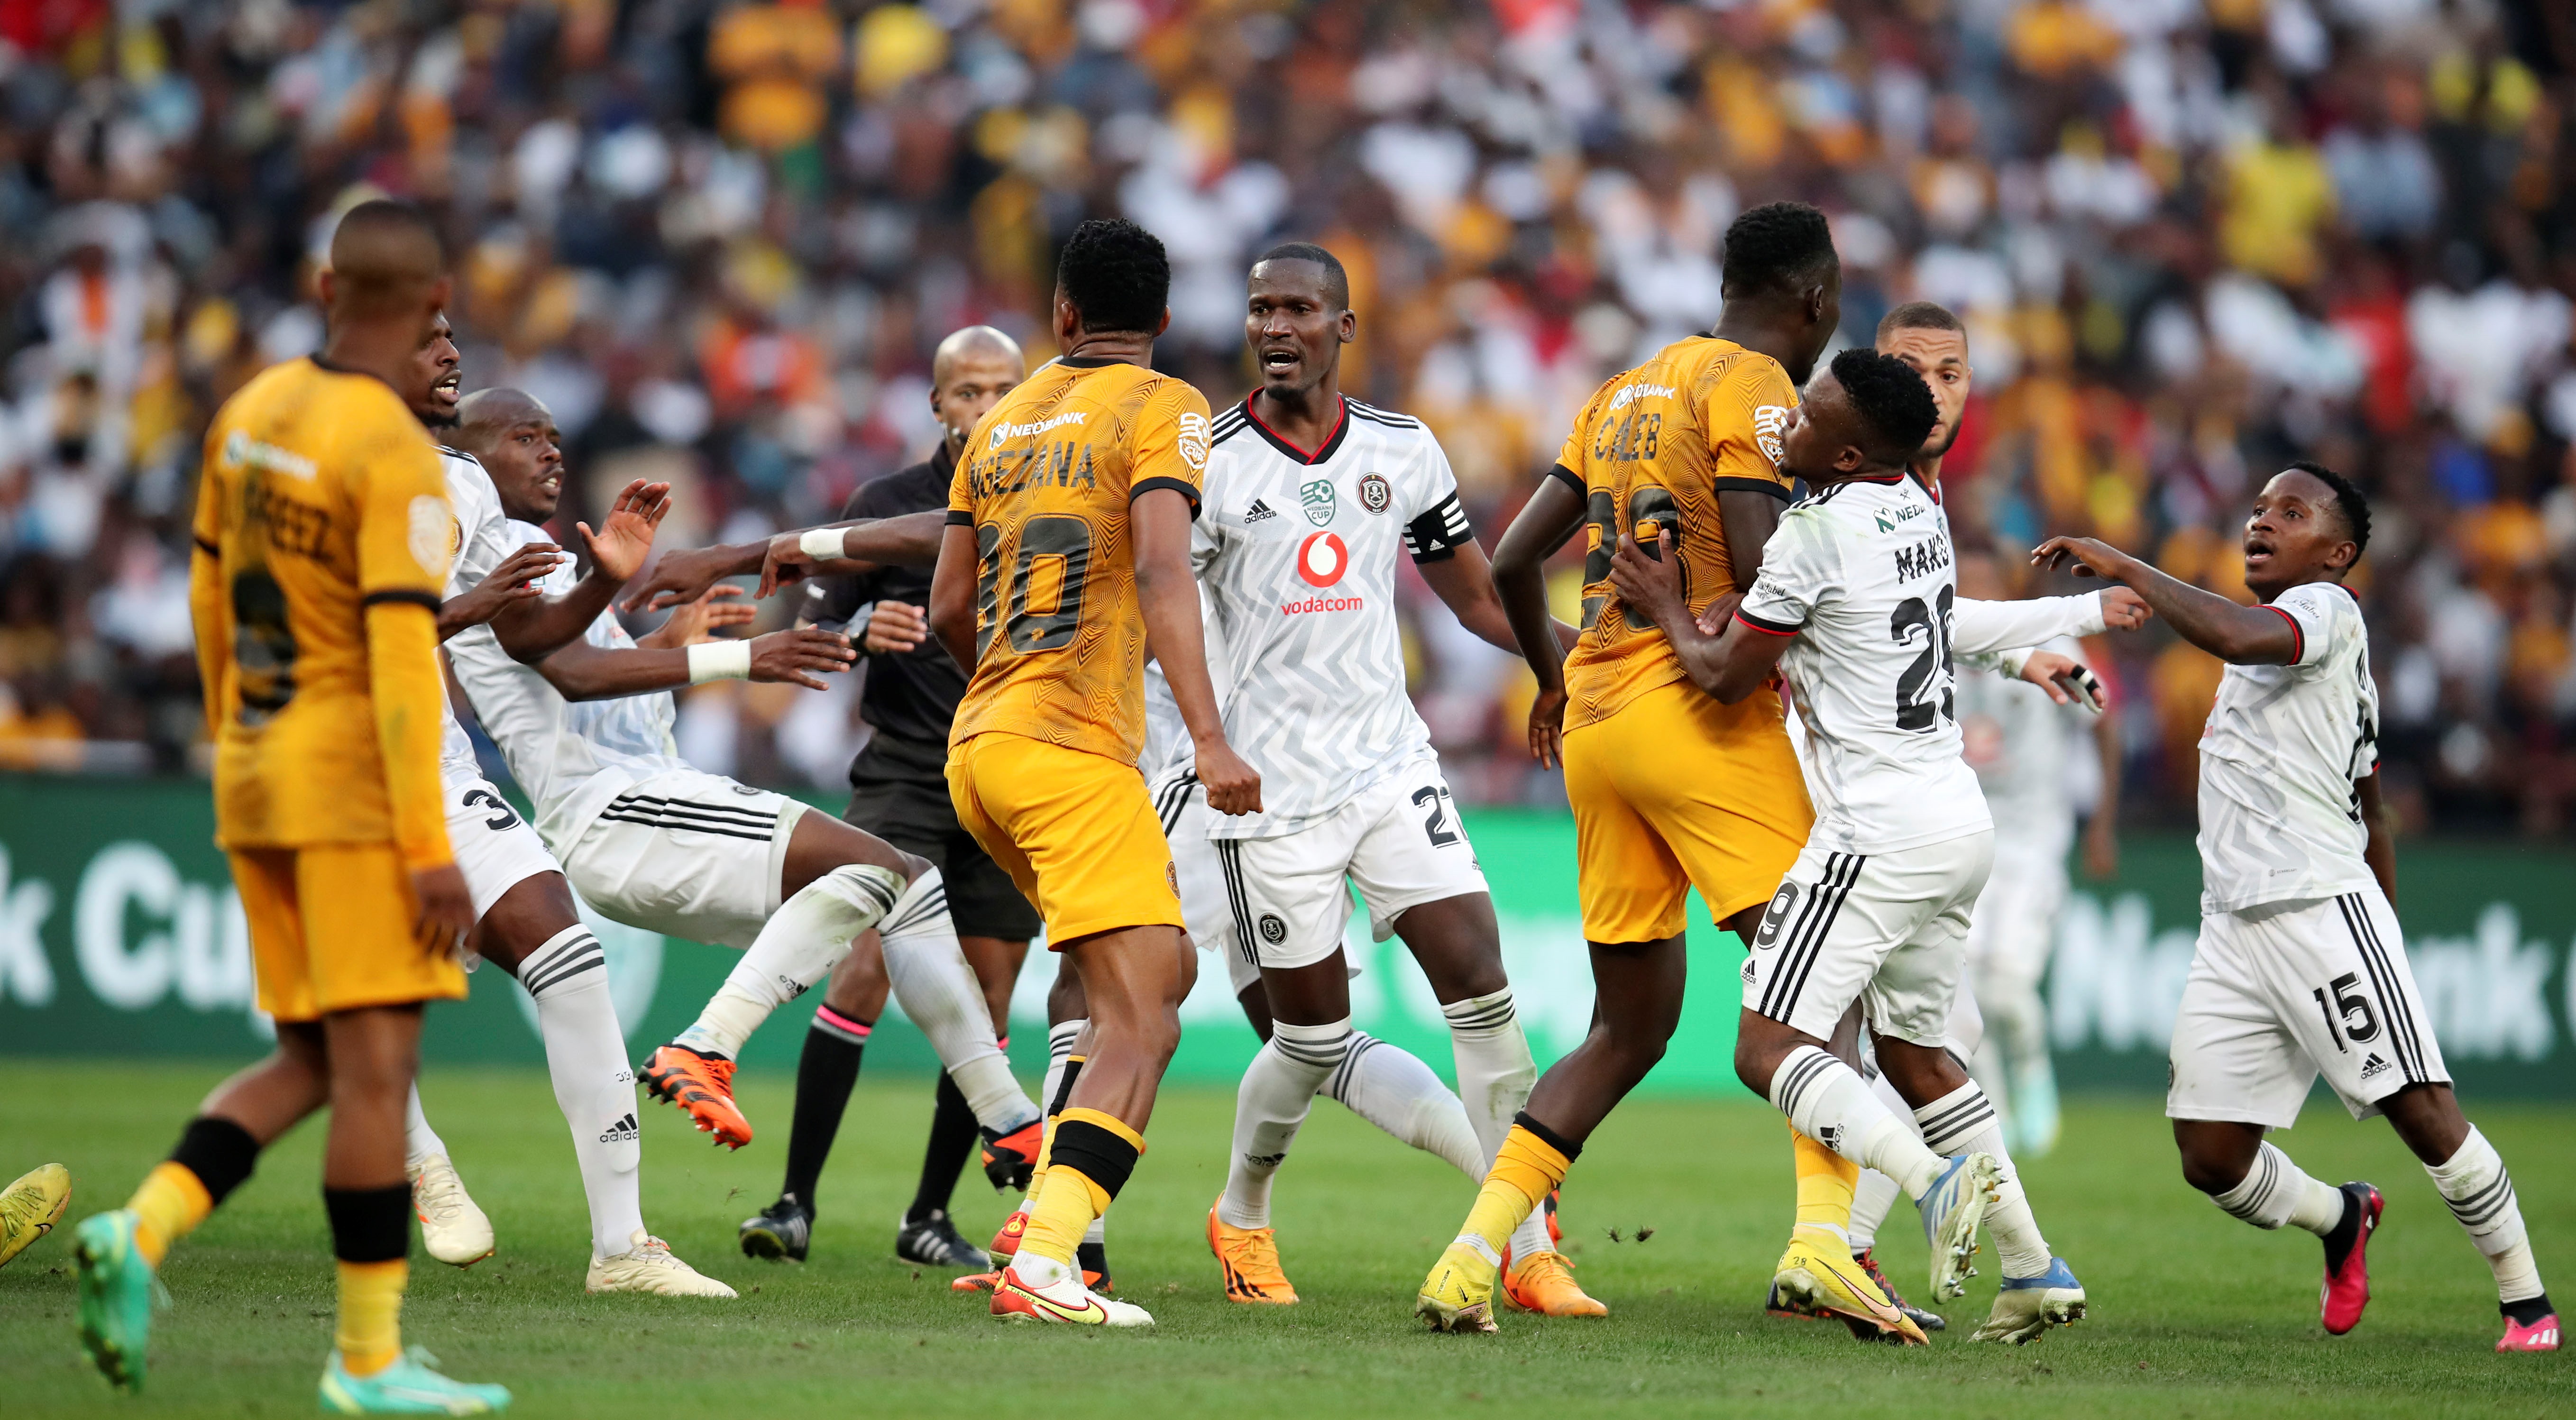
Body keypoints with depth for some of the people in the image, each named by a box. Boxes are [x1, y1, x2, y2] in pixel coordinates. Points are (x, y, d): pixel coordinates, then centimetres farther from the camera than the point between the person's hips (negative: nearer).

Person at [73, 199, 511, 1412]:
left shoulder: (253, 411, 7)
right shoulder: (396, 455, -16)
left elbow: (209, 590, 16)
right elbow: (402, 652, -19)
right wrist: (430, 846, -18)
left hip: (254, 771, 8)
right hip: (355, 779, -8)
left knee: (310, 1064, 13)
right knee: (376, 1062, -3)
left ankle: (138, 1232, -5)